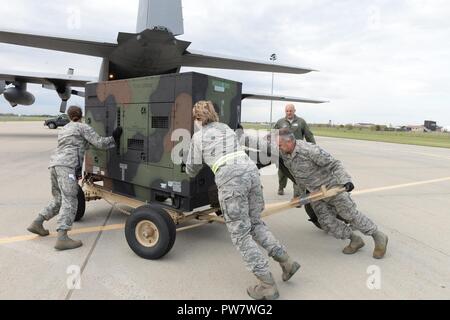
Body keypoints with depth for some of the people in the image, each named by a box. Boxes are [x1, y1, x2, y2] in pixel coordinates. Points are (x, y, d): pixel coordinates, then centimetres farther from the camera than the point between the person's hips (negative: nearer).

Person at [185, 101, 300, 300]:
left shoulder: (198, 136, 10)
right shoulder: (226, 128, 26)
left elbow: (192, 168, 19)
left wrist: (190, 174, 43)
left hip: (231, 180, -6)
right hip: (251, 172, 7)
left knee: (240, 234, 4)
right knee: (255, 223, 23)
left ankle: (268, 286, 6)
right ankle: (286, 261, 20)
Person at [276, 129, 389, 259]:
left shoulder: (309, 150, -30)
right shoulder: (283, 153, -7)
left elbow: (333, 164, -25)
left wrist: (345, 180, -36)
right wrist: (303, 189, 21)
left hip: (331, 187, -7)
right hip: (315, 192, 7)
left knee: (351, 214, 0)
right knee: (326, 221, 1)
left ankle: (379, 237, 20)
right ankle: (355, 240, 19)